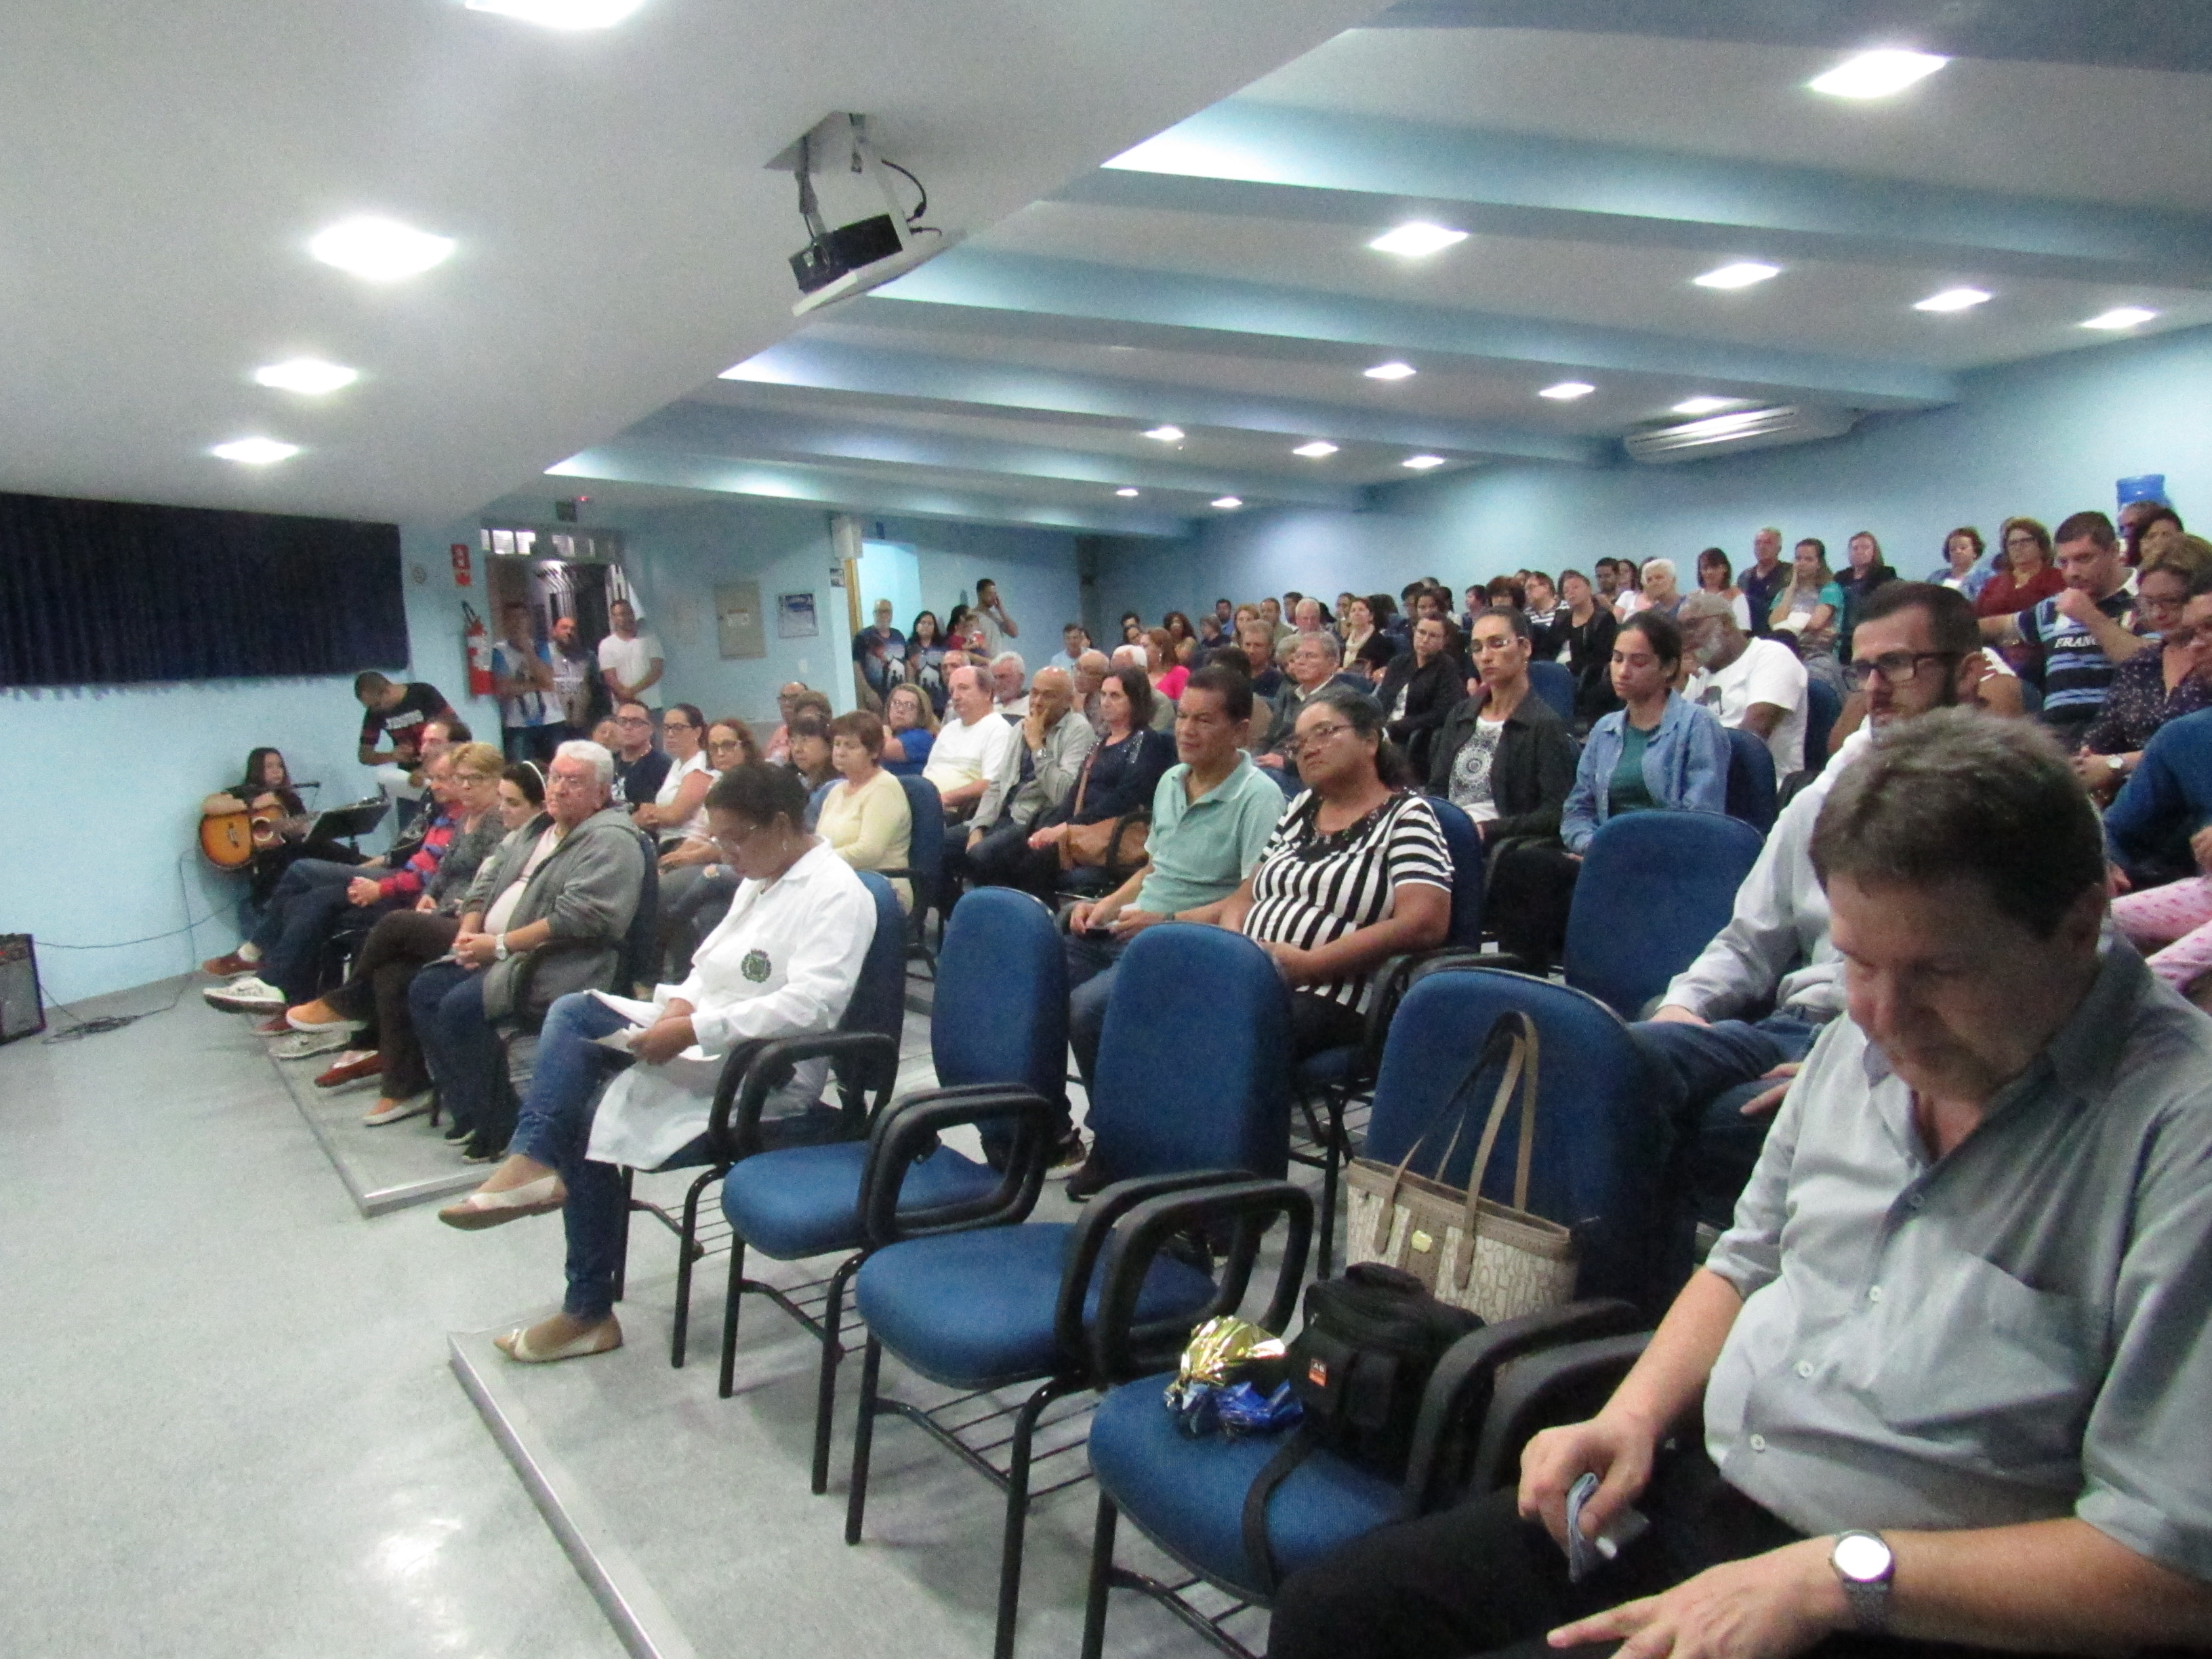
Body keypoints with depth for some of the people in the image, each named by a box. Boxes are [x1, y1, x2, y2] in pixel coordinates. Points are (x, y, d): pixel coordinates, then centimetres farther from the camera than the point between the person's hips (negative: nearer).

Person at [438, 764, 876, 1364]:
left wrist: (693, 1031, -29)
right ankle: (533, 1161, -20)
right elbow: (712, 963, 20)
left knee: (592, 1115, -17)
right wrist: (681, 1002, -3)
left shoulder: (836, 894, -16)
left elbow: (809, 1005, -28)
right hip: (702, 1034, 10)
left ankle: (589, 1310, -3)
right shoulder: (760, 880, 15)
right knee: (573, 1011, -4)